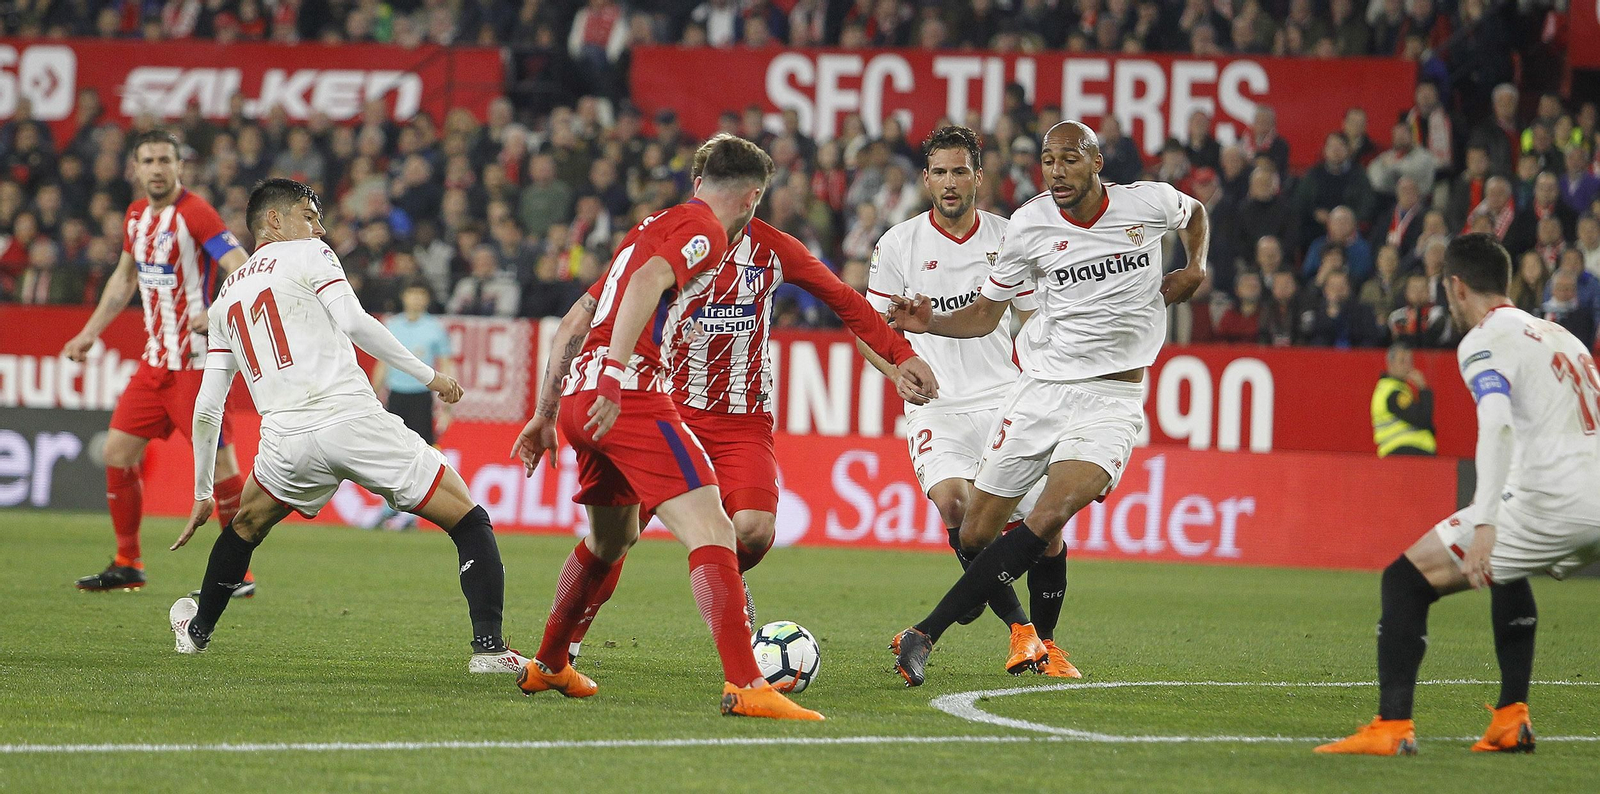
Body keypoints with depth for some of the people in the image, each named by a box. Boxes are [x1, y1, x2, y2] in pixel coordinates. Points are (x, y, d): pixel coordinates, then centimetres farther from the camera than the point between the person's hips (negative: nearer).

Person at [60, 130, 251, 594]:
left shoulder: (195, 213, -13)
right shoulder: (136, 217, 10)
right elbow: (124, 278, 27)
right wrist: (91, 332, 24)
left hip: (196, 361, -8)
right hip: (154, 360, 8)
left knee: (219, 460, -9)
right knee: (118, 451, 5)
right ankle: (128, 565, 16)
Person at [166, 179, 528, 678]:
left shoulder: (226, 297, 24)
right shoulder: (308, 255, 10)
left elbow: (208, 407, 23)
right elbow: (353, 323, -8)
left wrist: (202, 494, 30)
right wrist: (428, 375, -3)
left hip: (288, 442, 5)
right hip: (354, 421, -5)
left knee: (246, 526, 35)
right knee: (471, 524, 2)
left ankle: (198, 631, 49)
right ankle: (489, 647, -13)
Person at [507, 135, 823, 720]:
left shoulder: (653, 227, 27)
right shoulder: (705, 230, 0)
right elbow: (648, 281, -20)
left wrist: (546, 418, 34)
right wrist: (615, 376, -30)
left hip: (580, 397, 9)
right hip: (630, 393, -9)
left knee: (613, 537, 30)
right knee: (711, 531, -16)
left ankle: (547, 666, 44)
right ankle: (744, 686, -29)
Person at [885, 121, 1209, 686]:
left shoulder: (1150, 203, -3)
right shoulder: (1029, 225, -2)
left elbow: (1194, 215, 23)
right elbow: (985, 316, 7)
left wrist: (1194, 268, 5)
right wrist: (932, 323, -12)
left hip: (1114, 400, -2)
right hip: (1042, 389, 2)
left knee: (1046, 521, -24)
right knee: (976, 535, -3)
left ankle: (926, 634, -21)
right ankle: (1036, 635, 29)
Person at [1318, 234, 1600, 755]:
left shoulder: (1484, 340, -2)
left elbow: (1497, 424, -20)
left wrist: (1484, 525, -30)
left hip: (1548, 504, -8)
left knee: (1406, 580, 1)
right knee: (1505, 570, 38)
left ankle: (1391, 727, -9)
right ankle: (1512, 720, 29)